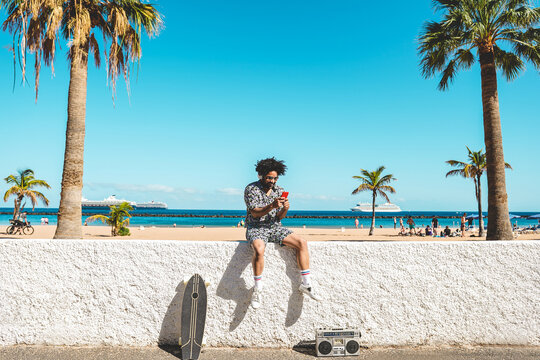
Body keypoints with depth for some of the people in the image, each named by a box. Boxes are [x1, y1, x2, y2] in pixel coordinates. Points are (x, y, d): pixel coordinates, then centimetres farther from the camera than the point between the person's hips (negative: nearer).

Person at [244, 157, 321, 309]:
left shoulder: (279, 190, 8)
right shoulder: (251, 189, -7)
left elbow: (278, 218, 8)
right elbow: (255, 213, -17)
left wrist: (284, 210, -16)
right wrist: (272, 206, -33)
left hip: (274, 227, 5)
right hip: (256, 228, -5)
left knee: (302, 242, -14)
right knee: (259, 249, -37)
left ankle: (306, 284, -6)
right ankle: (258, 289, -16)